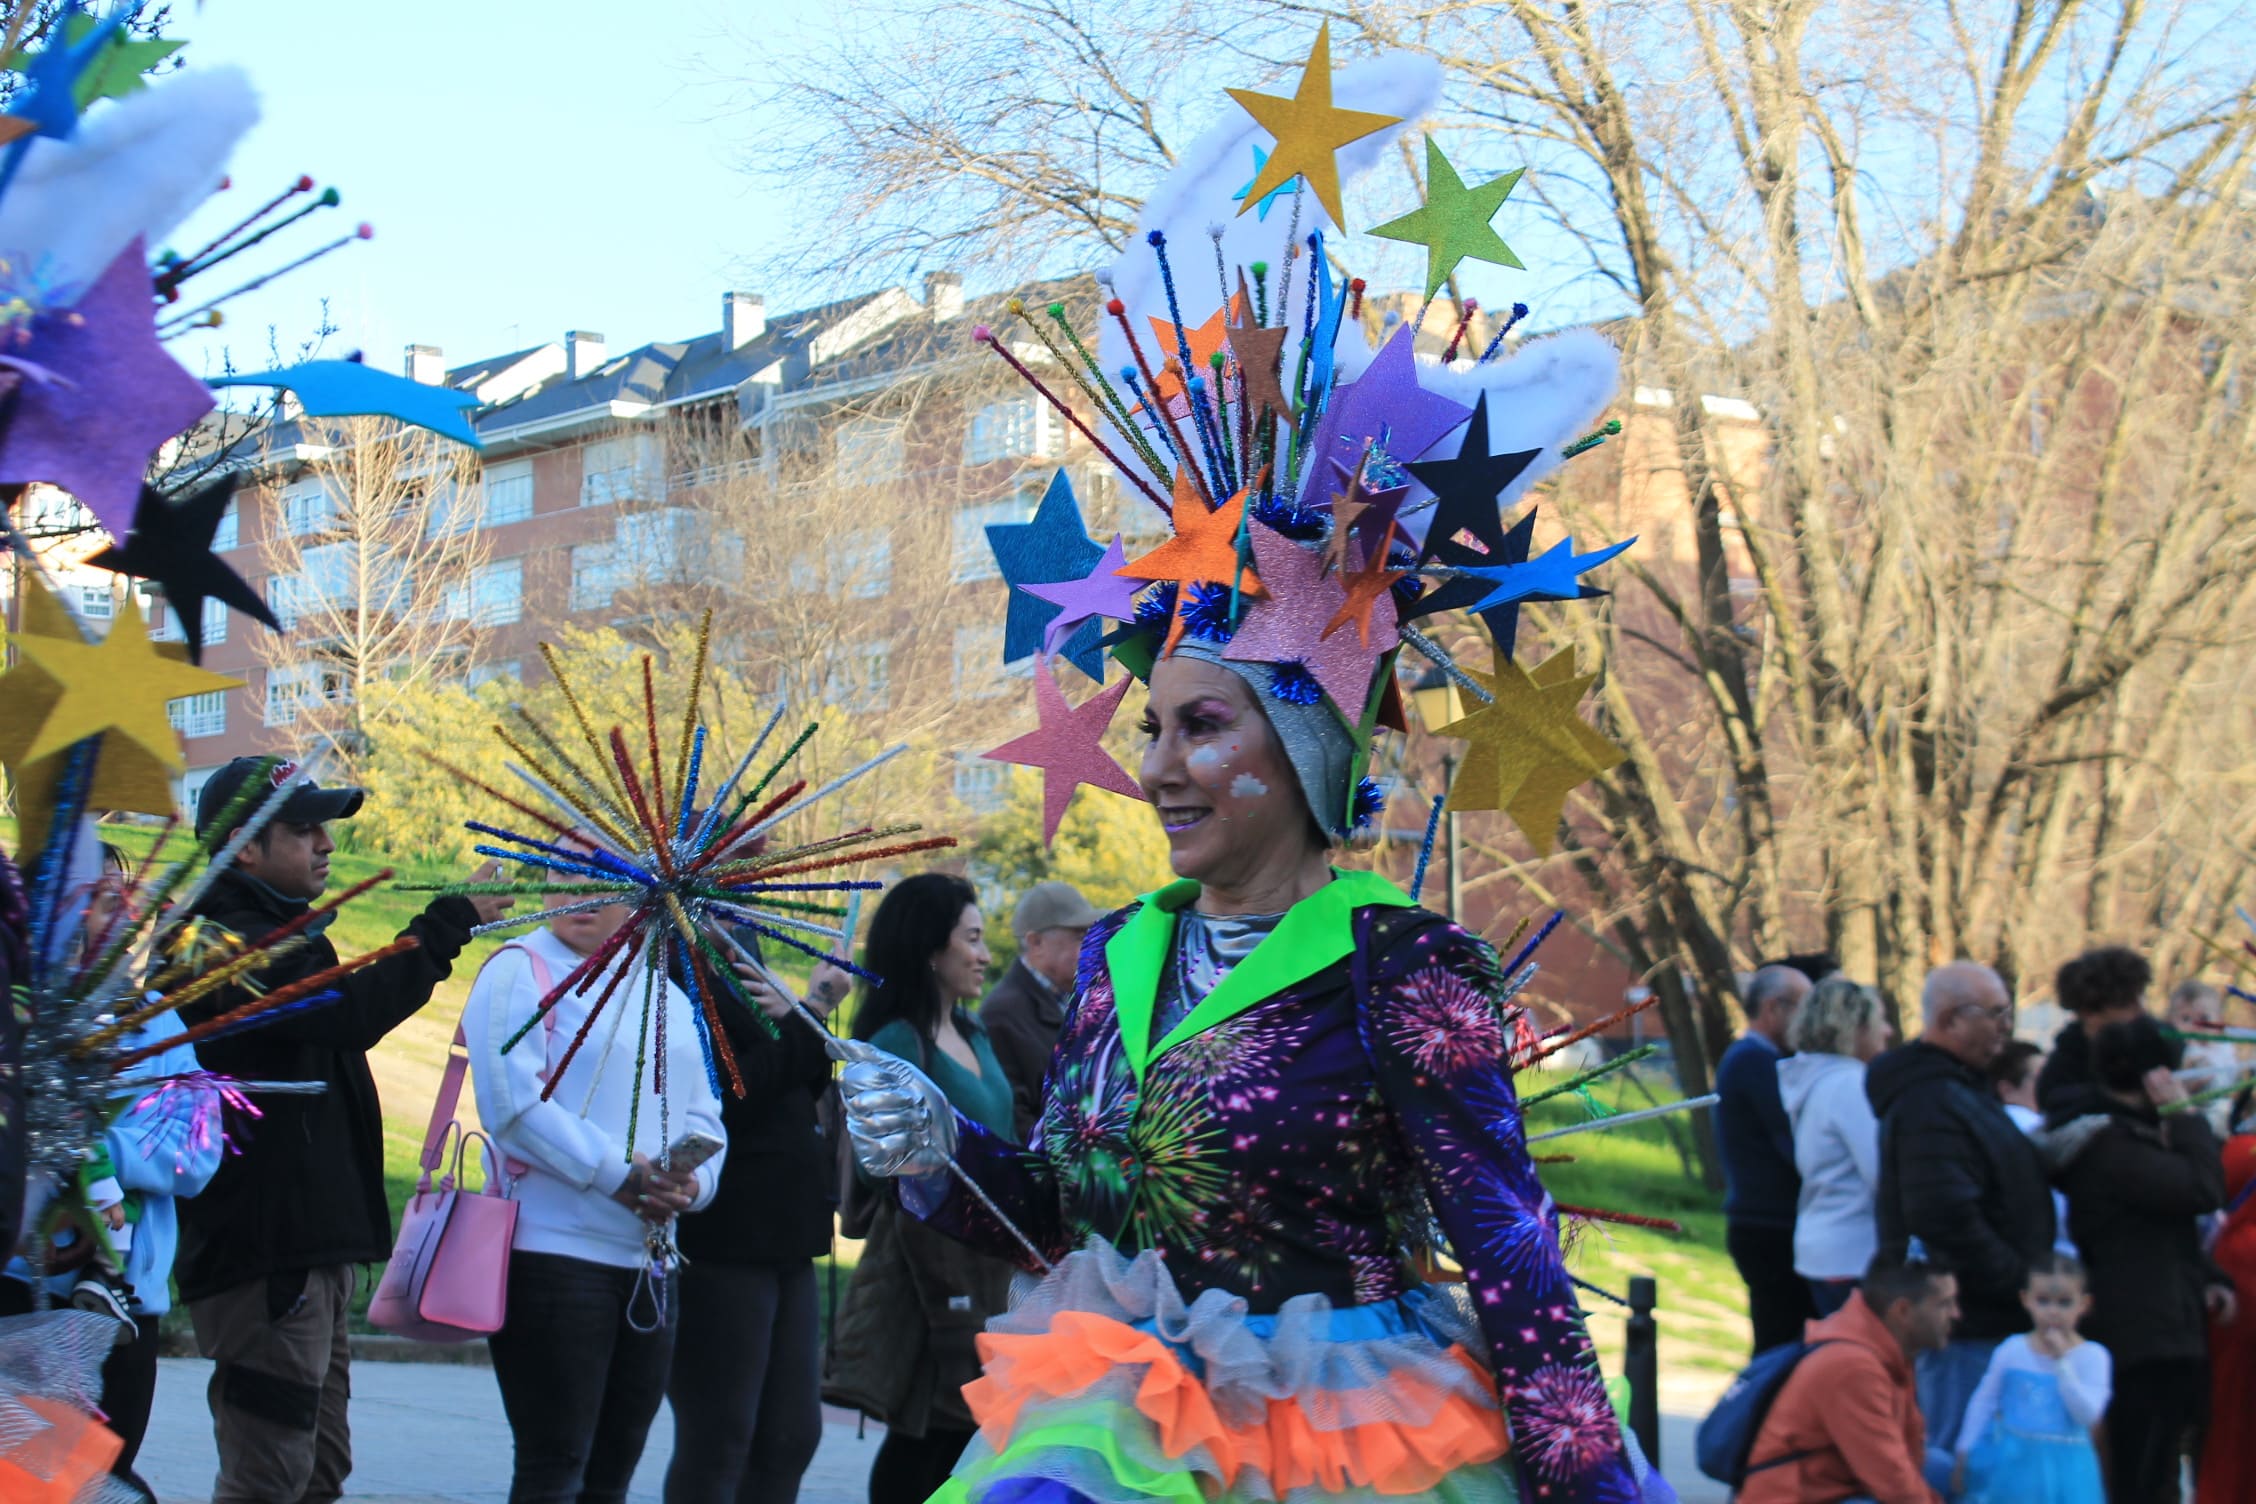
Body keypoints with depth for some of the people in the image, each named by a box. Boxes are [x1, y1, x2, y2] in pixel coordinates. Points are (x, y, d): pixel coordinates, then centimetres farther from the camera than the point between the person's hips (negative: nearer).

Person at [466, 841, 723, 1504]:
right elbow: (514, 1100, -15)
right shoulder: (521, 971, -2)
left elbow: (704, 1117, 13)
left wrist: (691, 1181, -8)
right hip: (552, 1249, -7)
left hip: (647, 1262, 7)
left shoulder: (667, 997, 18)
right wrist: (616, 1173, -19)